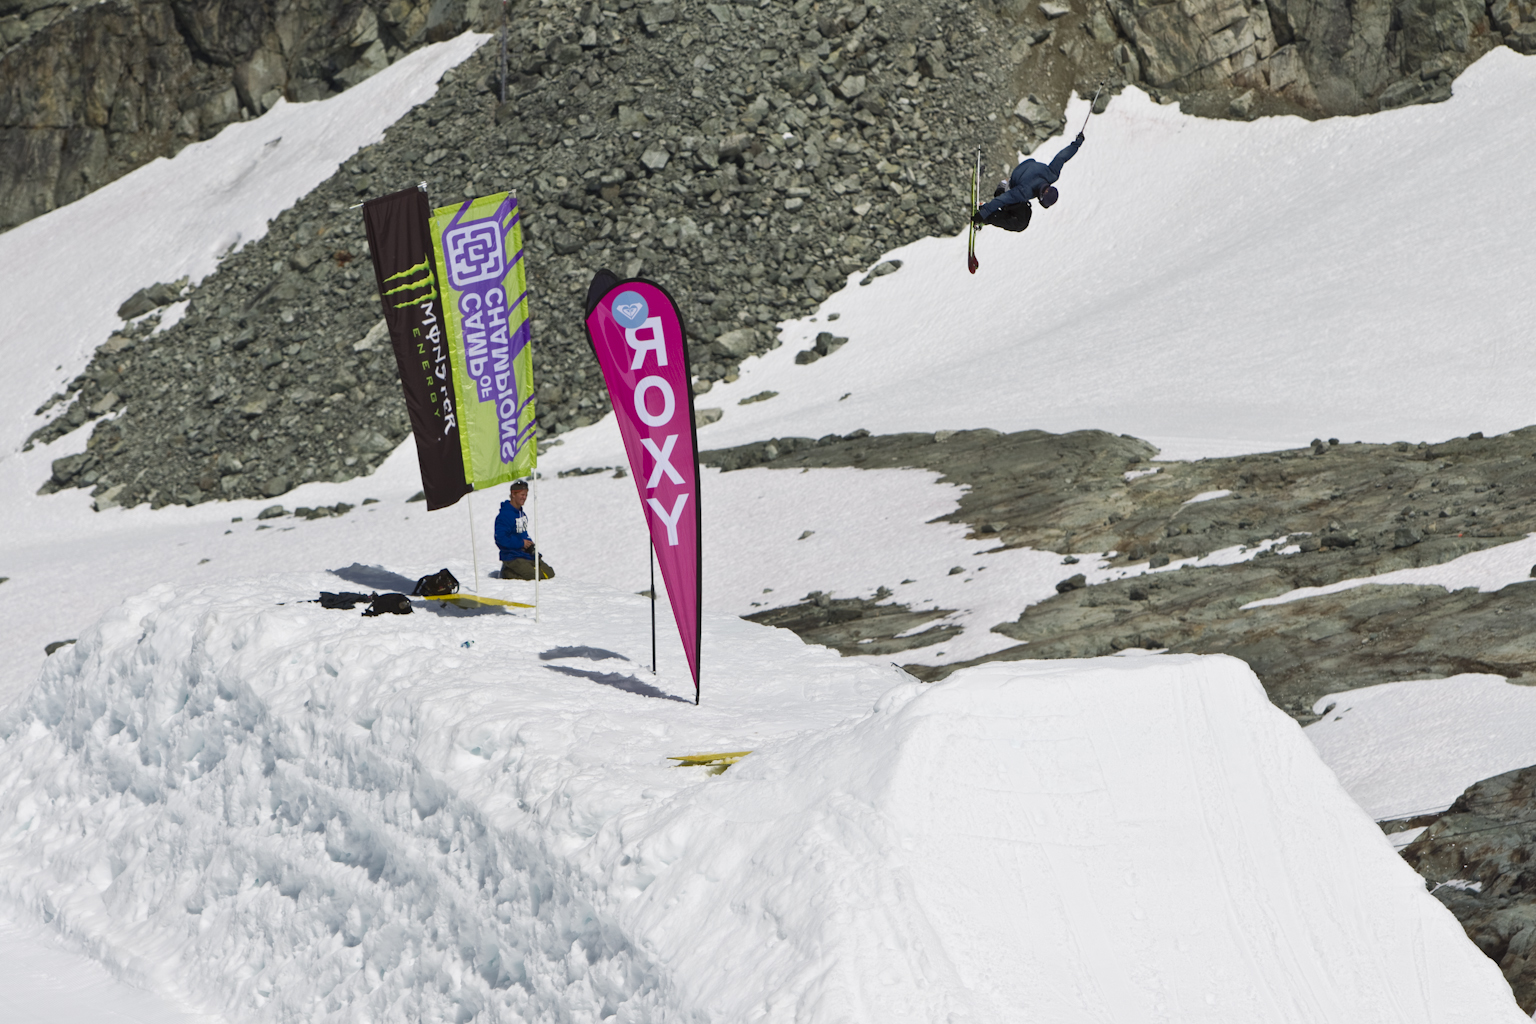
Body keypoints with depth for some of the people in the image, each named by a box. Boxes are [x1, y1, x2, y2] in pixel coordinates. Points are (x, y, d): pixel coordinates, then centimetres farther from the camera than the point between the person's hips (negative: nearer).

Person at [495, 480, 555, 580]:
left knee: (550, 573, 5)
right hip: (512, 557, -9)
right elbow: (500, 539, -24)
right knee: (536, 576, -21)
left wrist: (530, 544, 5)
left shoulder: (521, 513, 13)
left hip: (526, 554, 9)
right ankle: (507, 572, -3)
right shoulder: (504, 515, -17)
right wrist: (521, 543, -17)